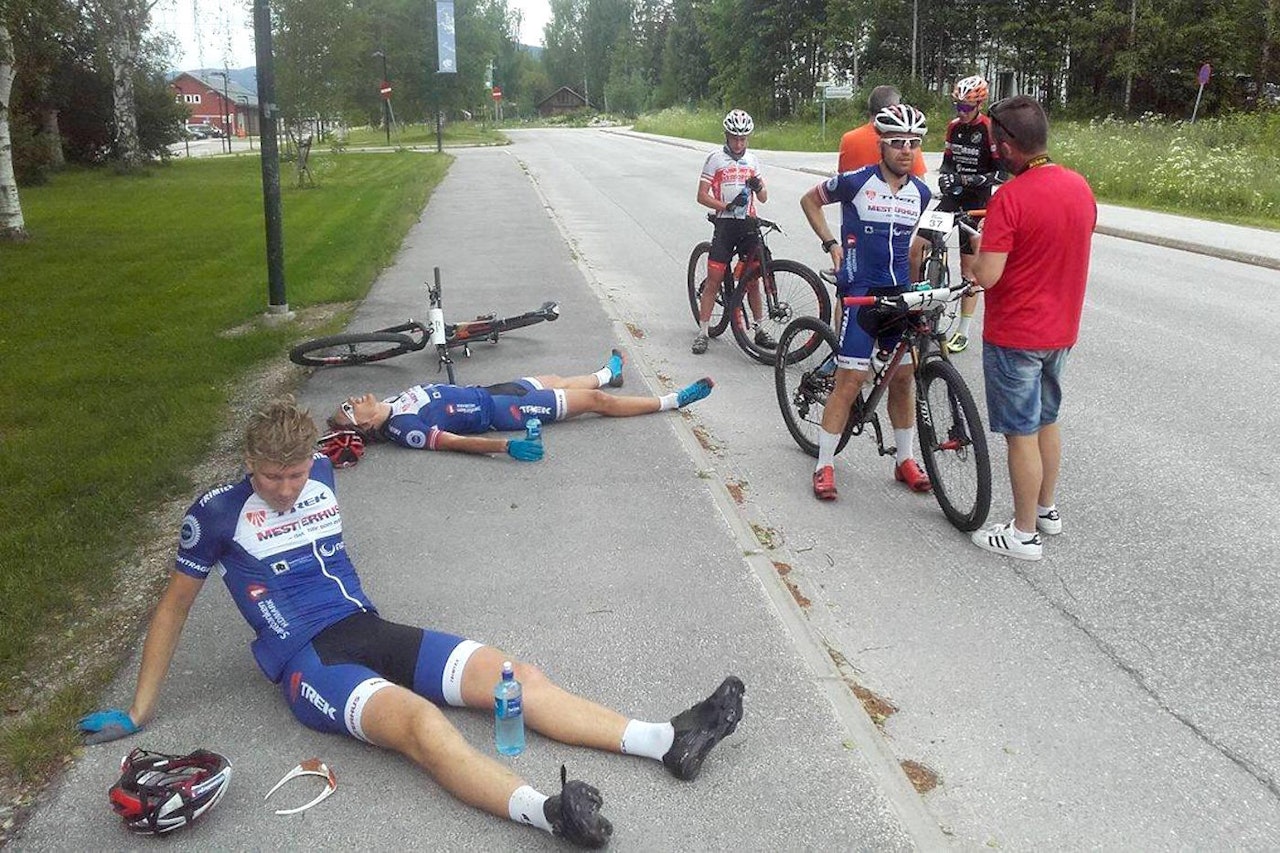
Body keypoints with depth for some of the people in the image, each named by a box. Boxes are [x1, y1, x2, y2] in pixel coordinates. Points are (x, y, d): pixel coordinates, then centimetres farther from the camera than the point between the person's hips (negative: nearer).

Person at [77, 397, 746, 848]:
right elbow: (174, 606, 4)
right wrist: (138, 711, 5)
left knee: (516, 675, -12)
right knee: (419, 719, -36)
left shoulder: (320, 476, 10)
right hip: (307, 660, -5)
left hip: (367, 629, 6)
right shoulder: (217, 513, -4)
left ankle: (667, 741, -19)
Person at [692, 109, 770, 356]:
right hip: (725, 224, -3)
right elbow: (702, 196, -5)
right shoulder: (715, 159, 0)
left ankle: (759, 329, 16)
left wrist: (758, 186, -12)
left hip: (748, 224, 3)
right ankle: (703, 332, 1)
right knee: (714, 279, -5)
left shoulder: (751, 160, 12)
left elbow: (764, 197, 11)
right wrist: (726, 206, -19)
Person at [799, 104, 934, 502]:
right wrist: (831, 243, -3)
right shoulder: (856, 182, -9)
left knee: (903, 378, 9)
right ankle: (824, 465, 4)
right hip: (860, 292, -5)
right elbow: (810, 200, 6)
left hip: (899, 294, 5)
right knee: (850, 380, -7)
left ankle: (905, 460, 24)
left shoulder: (920, 193, 6)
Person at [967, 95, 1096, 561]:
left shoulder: (1010, 198, -23)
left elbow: (987, 276, -26)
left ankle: (1024, 534, 13)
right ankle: (1047, 510, 36)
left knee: (1022, 434, 2)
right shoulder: (1080, 186, 2)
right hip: (1061, 329, 8)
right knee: (1047, 421, 22)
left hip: (1015, 335, -8)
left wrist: (976, 251, -5)